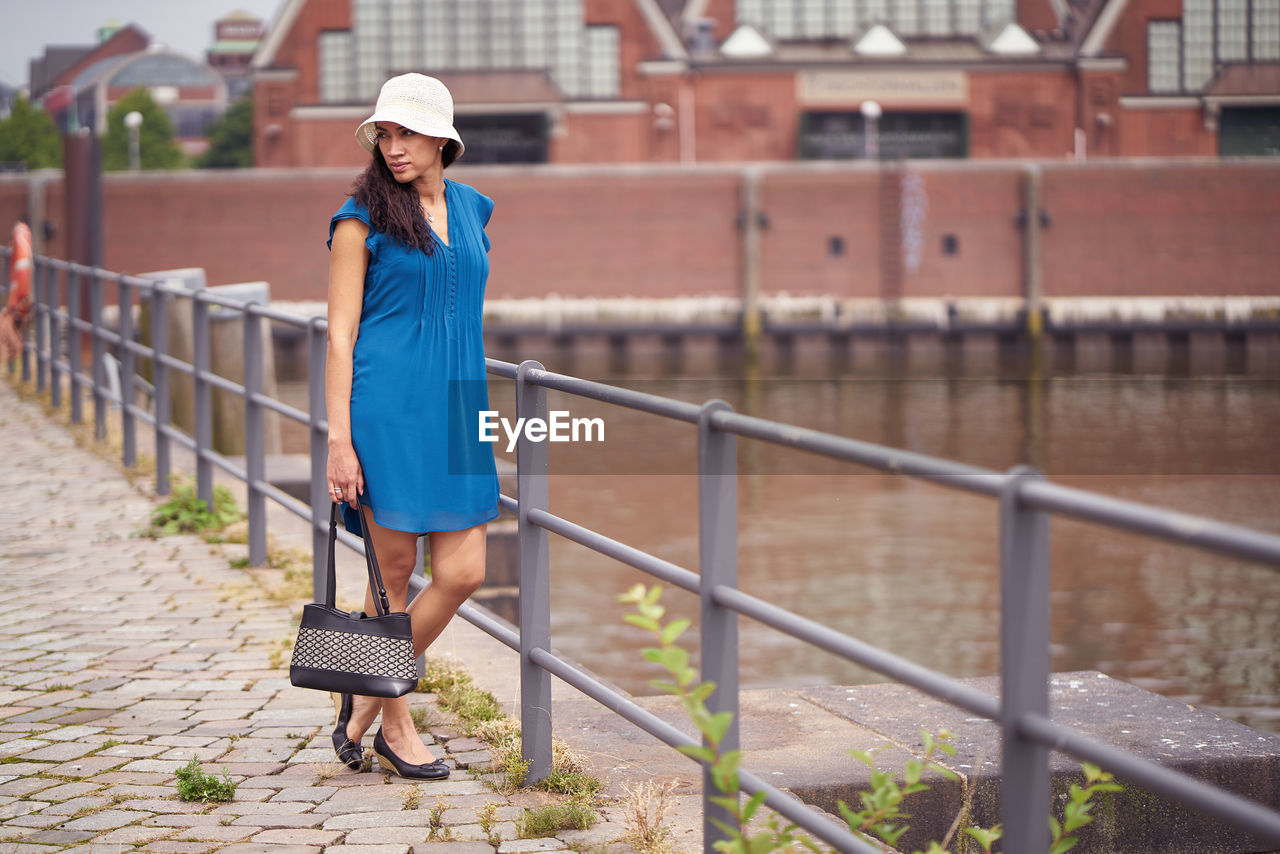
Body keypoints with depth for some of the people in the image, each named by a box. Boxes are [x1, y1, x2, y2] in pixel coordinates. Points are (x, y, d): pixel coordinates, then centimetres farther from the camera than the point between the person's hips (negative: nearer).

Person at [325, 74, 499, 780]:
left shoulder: (471, 209, 13)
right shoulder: (362, 218, -3)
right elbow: (339, 334, -6)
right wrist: (338, 439, -12)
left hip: (455, 410, 5)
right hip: (385, 408, -5)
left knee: (463, 573, -1)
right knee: (393, 572, 0)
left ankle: (366, 700, 18)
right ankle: (393, 724, 16)